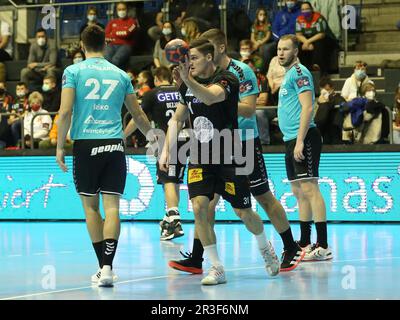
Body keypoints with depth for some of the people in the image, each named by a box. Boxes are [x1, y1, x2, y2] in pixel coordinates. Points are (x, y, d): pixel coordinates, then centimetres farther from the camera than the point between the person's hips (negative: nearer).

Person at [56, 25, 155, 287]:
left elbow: (65, 112, -7)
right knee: (112, 206, -2)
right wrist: (152, 136, 37)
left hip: (86, 144, -2)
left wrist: (60, 146, 0)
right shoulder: (120, 74, 11)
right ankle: (107, 267, -13)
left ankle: (104, 266, 11)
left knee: (91, 206, 10)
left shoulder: (73, 71, 2)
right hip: (114, 145, 2)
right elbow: (138, 114, 20)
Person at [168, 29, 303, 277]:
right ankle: (196, 260, -4)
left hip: (245, 144, -5)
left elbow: (249, 110, -18)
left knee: (264, 198, 4)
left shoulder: (242, 72, -13)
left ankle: (292, 249, 19)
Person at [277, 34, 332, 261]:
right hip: (291, 140, 10)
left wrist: (300, 141, -23)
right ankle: (305, 244, 17)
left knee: (309, 188, -13)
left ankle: (323, 246, -15)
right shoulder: (289, 74, 20)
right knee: (299, 192, 12)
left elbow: (308, 108, -18)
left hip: (304, 138, -10)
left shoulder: (299, 73, -9)